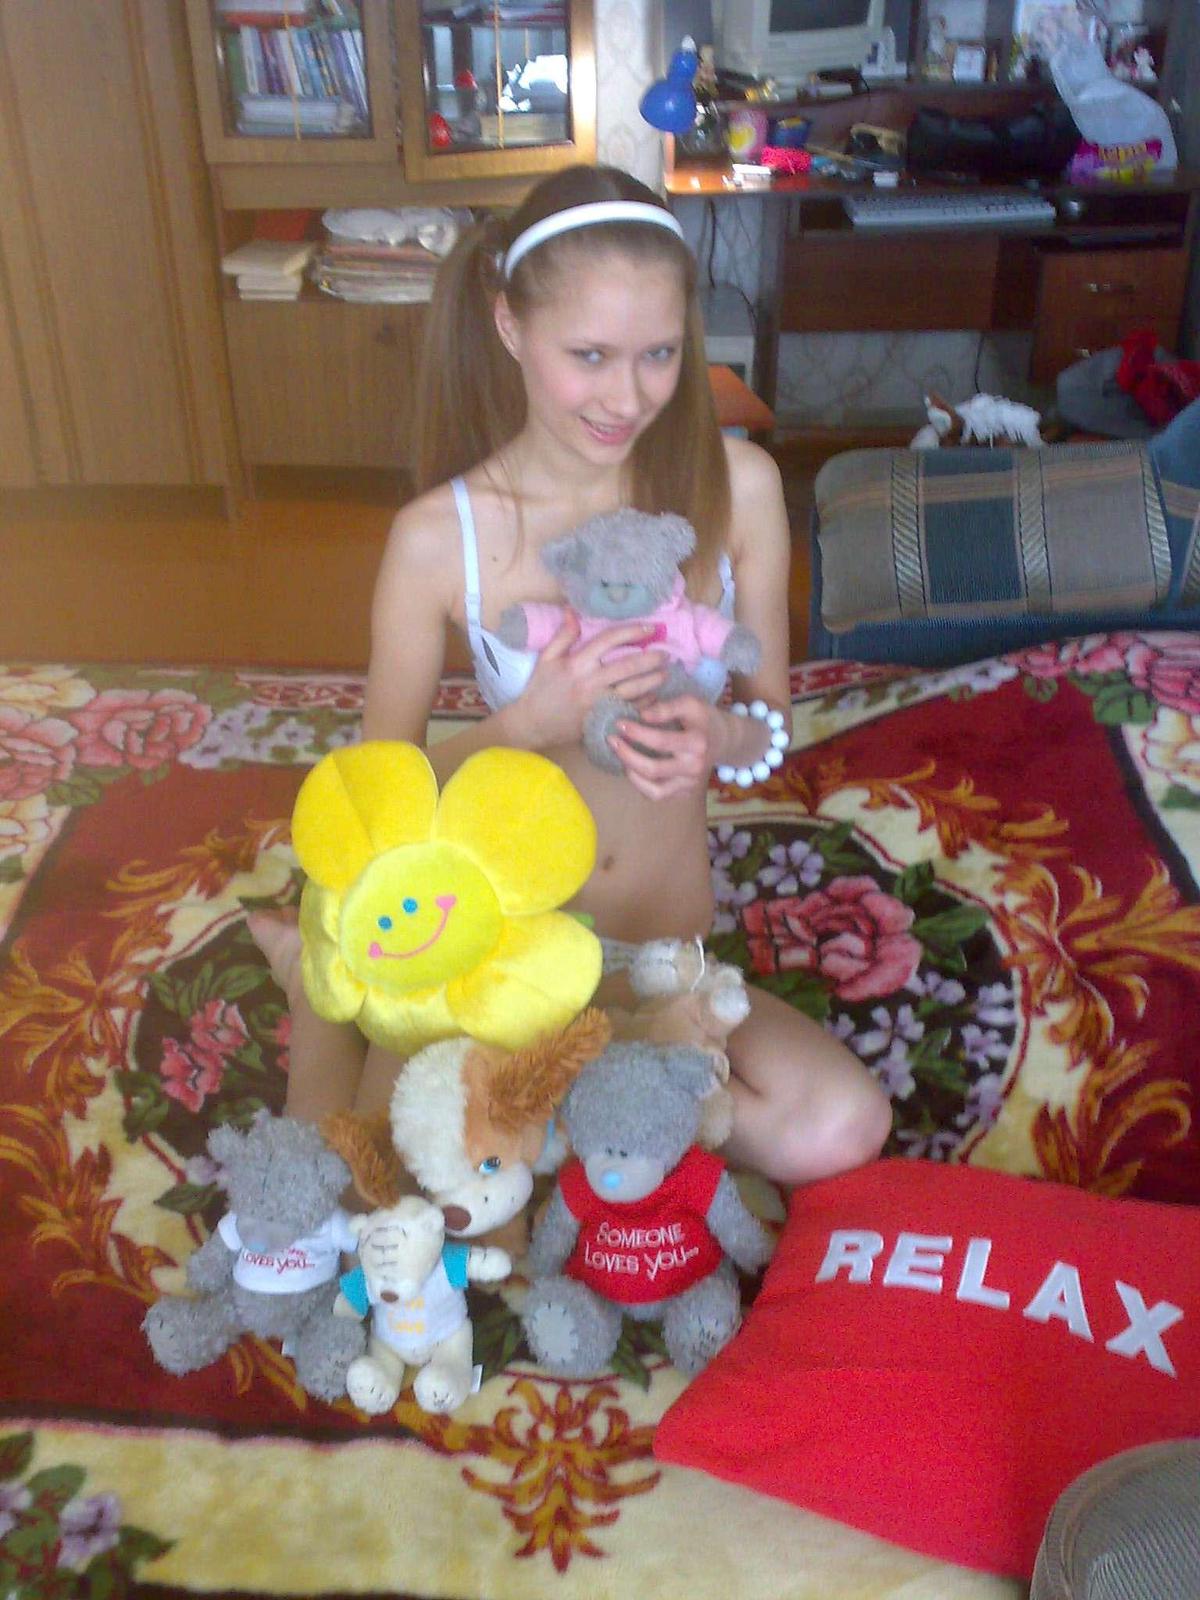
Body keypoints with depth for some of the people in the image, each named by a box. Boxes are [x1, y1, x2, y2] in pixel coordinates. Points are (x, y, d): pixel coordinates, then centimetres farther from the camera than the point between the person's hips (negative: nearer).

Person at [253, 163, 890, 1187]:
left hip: (665, 949, 2)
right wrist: (530, 725, -24)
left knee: (840, 1130, -23)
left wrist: (723, 736, -23)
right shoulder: (439, 536, -13)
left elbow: (771, 714, 3)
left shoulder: (738, 486, -8)